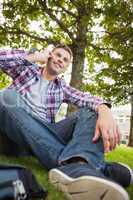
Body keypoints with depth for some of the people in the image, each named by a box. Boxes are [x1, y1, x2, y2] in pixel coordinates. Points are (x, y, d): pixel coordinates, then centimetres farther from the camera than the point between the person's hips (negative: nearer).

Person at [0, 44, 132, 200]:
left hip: (45, 136, 2)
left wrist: (104, 110, -24)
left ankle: (75, 165, -49)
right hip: (18, 131, -1)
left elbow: (85, 98, -2)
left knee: (91, 111, -13)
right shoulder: (27, 70, 19)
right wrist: (36, 57, 4)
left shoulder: (62, 88, 19)